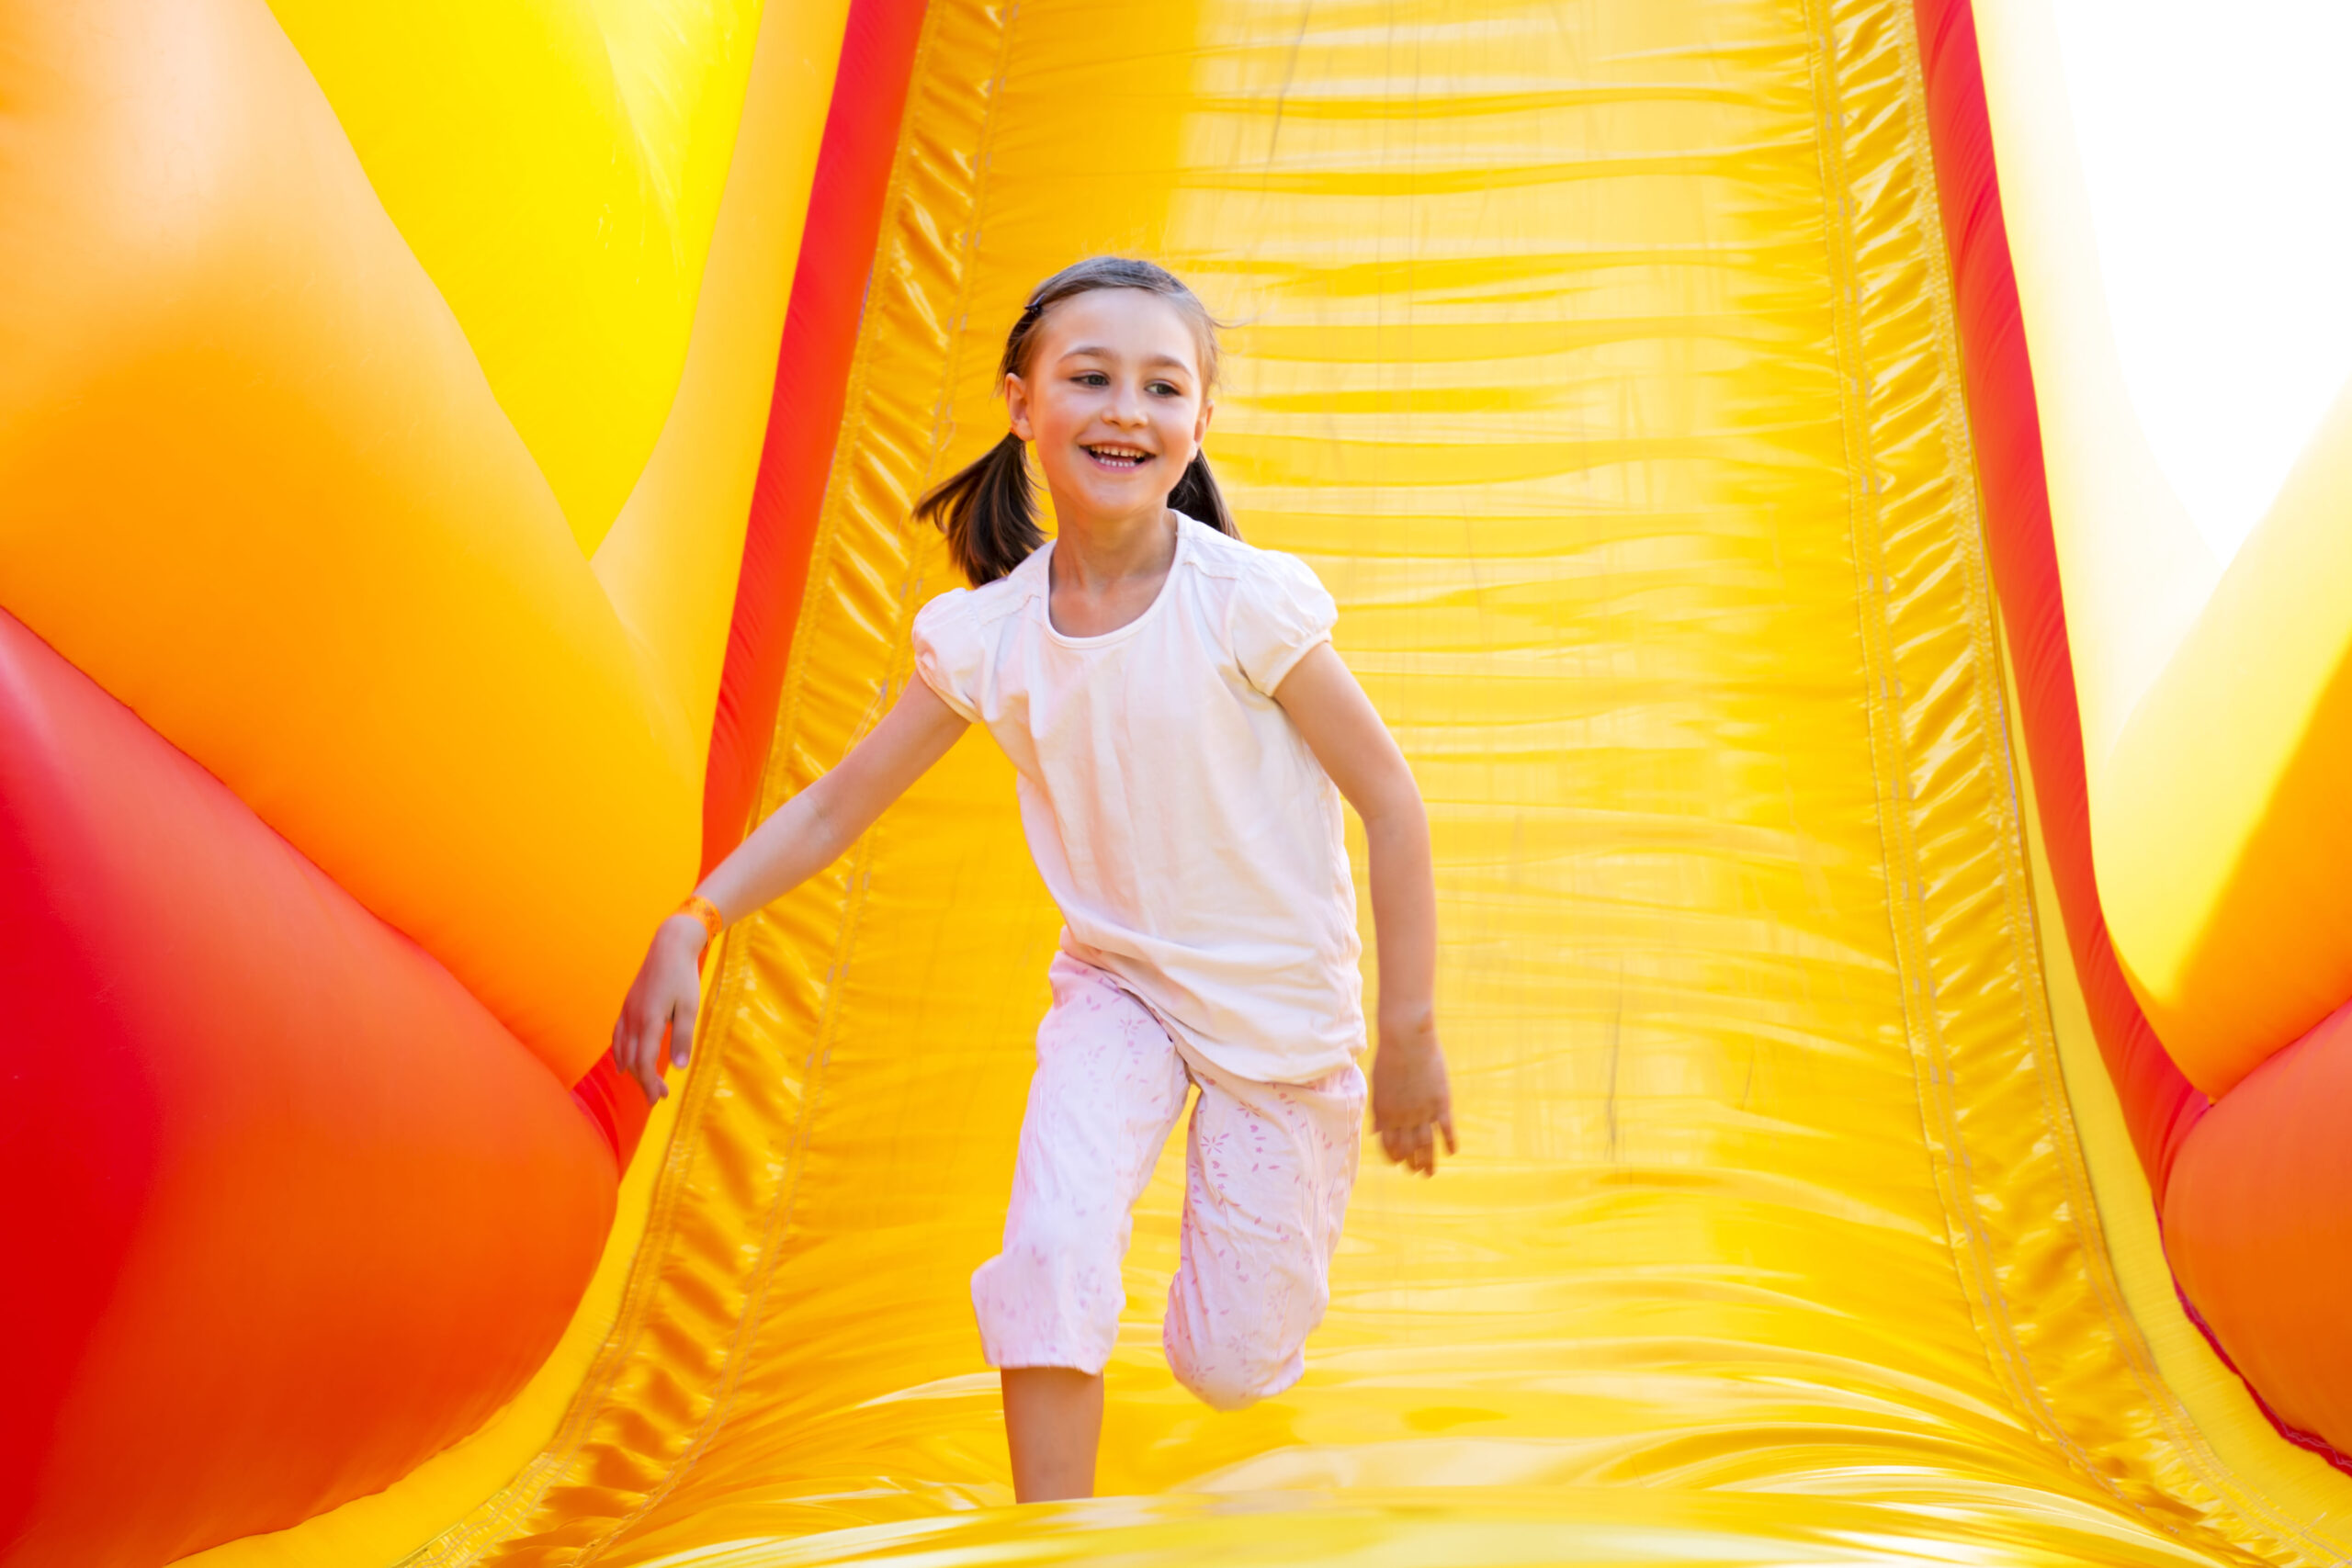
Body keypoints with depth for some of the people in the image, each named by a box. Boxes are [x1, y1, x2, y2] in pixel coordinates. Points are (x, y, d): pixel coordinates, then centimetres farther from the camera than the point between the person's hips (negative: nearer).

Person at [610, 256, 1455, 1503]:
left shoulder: (1249, 602, -22)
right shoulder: (983, 636, -12)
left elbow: (1390, 805, -14)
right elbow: (835, 805, -3)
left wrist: (1410, 1038, -11)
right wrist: (690, 925, -17)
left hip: (1281, 1004, -2)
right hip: (1118, 983, 2)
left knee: (1229, 1367, 7)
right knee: (1052, 1246, -24)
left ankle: (1298, 1179, 41)